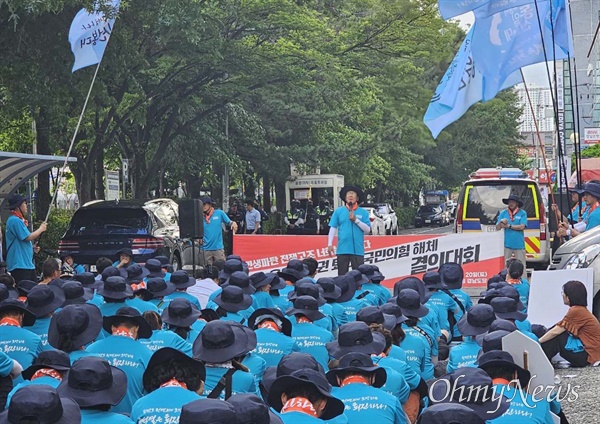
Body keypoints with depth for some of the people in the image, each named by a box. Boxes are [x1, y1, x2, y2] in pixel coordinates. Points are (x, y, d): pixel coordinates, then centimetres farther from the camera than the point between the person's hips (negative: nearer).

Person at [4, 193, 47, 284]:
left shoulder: (18, 220, 19)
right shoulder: (15, 220, -14)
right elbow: (28, 237, -18)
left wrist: (32, 247, 12)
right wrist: (41, 229, -4)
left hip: (27, 263, 11)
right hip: (19, 265, -11)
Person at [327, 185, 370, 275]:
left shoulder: (363, 213, 7)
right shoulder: (338, 211, 8)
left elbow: (367, 230, 0)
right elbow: (333, 228, 6)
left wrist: (356, 220, -11)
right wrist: (330, 244, -2)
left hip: (358, 250, 0)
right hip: (342, 249, 0)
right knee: (342, 275, 4)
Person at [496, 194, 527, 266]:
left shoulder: (522, 213, 0)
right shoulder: (503, 213, 7)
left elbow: (522, 227, -11)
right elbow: (497, 228, 5)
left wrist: (508, 226, -7)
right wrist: (501, 222, -16)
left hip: (519, 245, -2)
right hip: (507, 245, 2)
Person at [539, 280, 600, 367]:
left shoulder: (576, 311, -19)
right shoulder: (581, 309, 10)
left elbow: (555, 332, -16)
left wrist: (537, 342, -7)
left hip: (586, 356, -9)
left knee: (556, 337, -14)